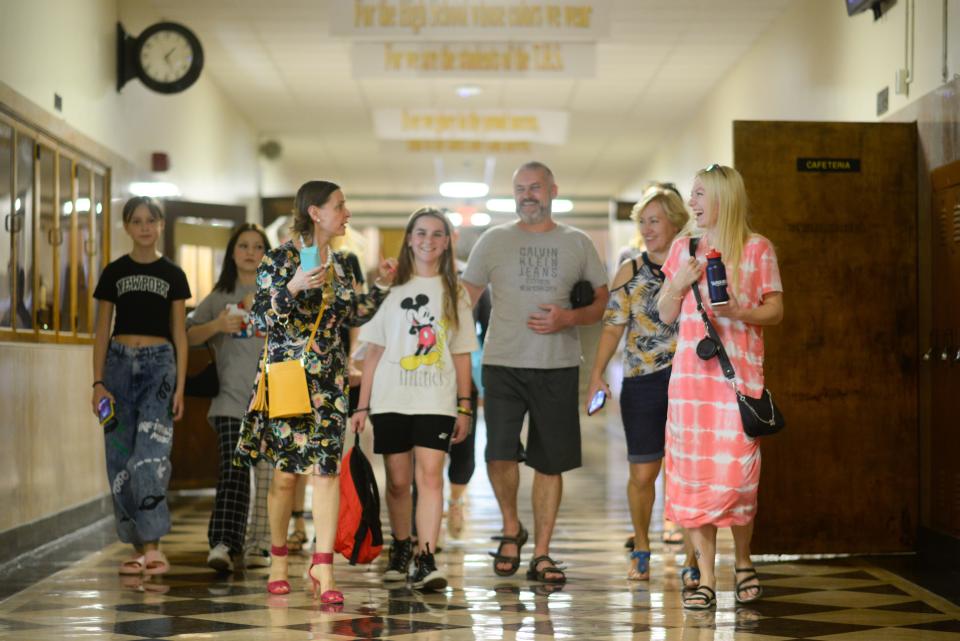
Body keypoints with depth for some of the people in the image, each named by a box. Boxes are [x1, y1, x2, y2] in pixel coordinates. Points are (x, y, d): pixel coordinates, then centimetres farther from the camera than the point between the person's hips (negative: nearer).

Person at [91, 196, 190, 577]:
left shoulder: (172, 275, 7)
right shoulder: (113, 273, 8)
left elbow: (179, 334, 7)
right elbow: (102, 332, 8)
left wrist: (180, 386, -1)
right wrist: (98, 382, -1)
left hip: (159, 363, -2)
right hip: (120, 362, 2)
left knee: (150, 454, -15)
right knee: (120, 458, 1)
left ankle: (152, 545, -15)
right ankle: (138, 546, 9)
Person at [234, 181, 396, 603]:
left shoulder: (339, 264, 11)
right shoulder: (281, 259, -6)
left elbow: (354, 316, 22)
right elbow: (261, 317, -11)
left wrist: (382, 286, 12)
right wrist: (293, 287, -24)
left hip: (329, 378, 5)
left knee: (327, 468, -6)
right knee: (286, 471, 3)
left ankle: (323, 568, -7)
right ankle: (278, 560, 21)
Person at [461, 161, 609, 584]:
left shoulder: (577, 243, 9)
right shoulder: (494, 241, 7)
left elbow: (604, 301, 11)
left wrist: (569, 318, -9)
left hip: (558, 367, 1)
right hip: (503, 363, -1)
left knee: (550, 462, 4)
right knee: (500, 453, -15)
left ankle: (541, 555, 13)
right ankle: (511, 529, 12)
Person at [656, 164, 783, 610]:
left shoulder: (757, 249, 2)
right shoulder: (684, 249, 13)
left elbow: (775, 310, 3)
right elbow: (665, 314, 15)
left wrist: (739, 313, -15)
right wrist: (680, 284, -3)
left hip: (738, 372, -3)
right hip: (690, 373, 3)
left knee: (735, 472, -7)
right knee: (692, 473, -1)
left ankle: (742, 561, 18)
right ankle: (706, 578, 6)